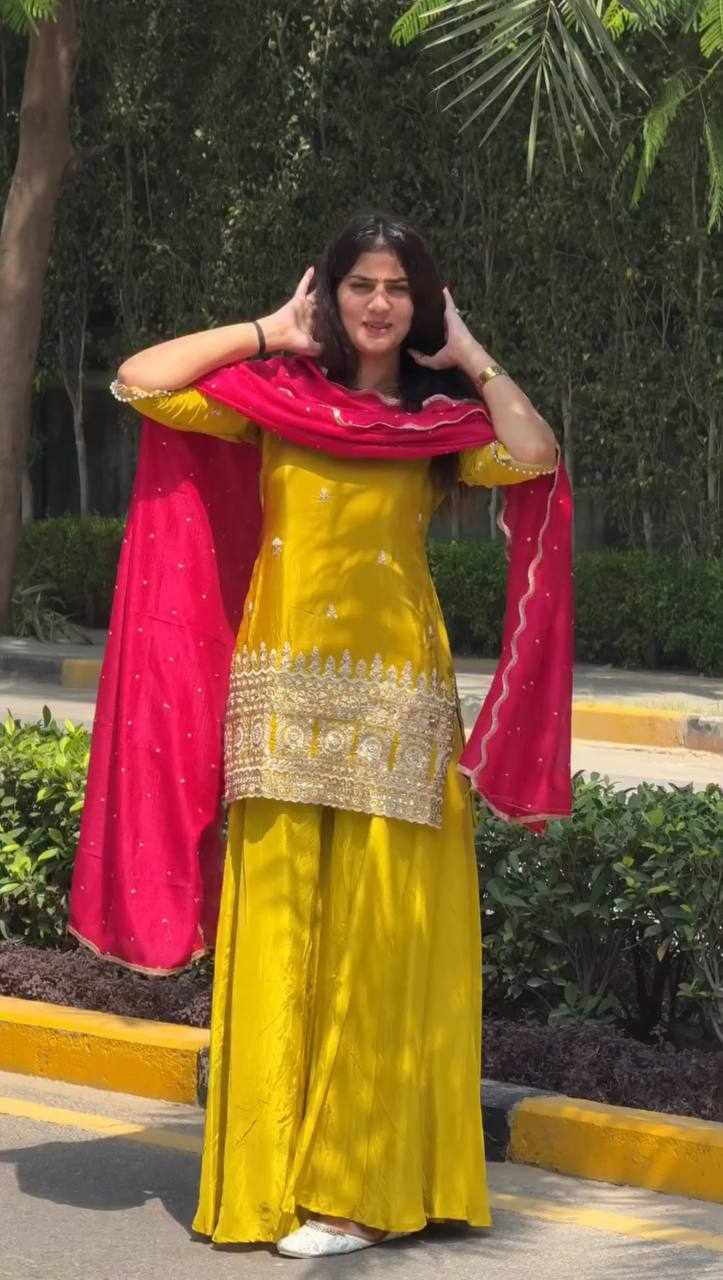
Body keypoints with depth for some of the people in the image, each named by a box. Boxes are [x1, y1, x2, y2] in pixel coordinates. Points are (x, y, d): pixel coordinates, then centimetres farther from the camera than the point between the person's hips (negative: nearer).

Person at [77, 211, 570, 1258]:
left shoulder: (441, 420, 11)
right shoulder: (276, 395, 9)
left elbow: (534, 457, -8)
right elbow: (140, 382, -2)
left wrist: (469, 357, 2)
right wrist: (271, 333, 3)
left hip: (399, 701, 1)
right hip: (287, 695, 0)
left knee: (380, 931, -3)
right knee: (282, 926, -3)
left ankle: (361, 1181, 2)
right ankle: (277, 1173, 1)